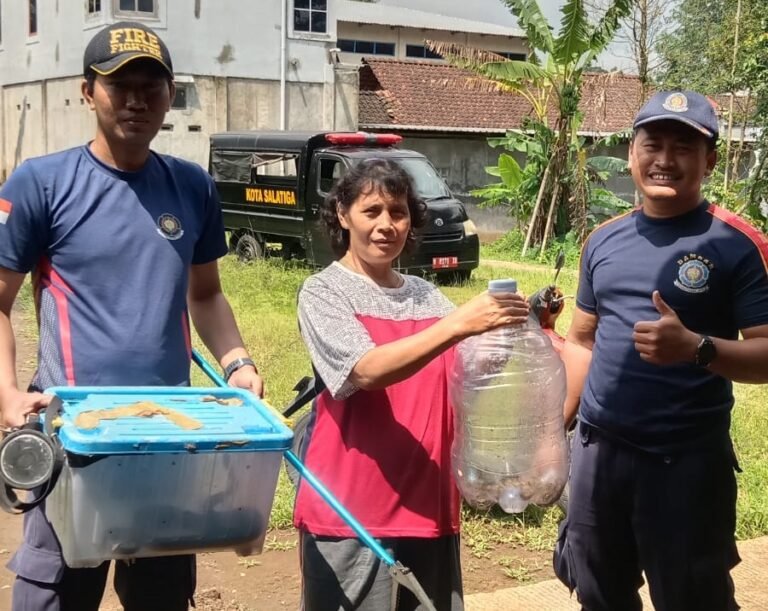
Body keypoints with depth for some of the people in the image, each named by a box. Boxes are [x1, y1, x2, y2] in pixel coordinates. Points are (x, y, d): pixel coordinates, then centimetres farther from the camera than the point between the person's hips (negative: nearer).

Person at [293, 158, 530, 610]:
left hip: (428, 506, 5)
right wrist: (459, 324, -29)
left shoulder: (429, 297, 10)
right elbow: (367, 370, -20)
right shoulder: (324, 292, -4)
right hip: (350, 512, -5)